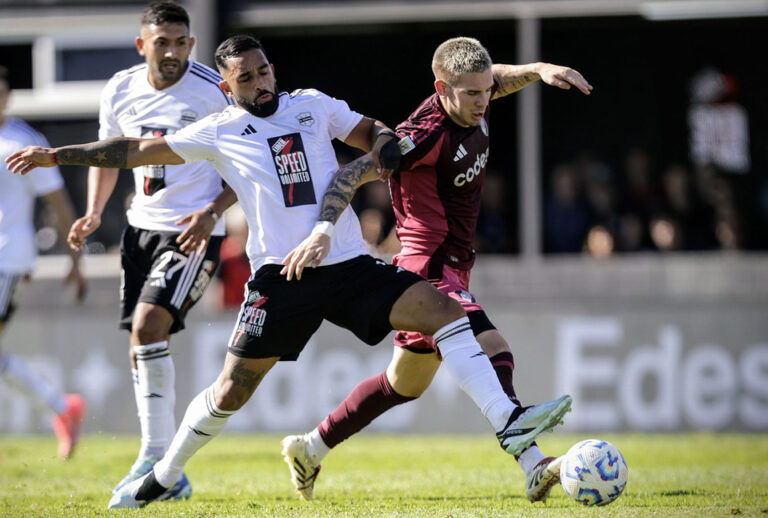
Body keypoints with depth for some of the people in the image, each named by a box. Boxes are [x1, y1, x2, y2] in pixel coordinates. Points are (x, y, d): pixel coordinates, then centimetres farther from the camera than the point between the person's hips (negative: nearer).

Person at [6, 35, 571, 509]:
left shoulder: (313, 105, 12)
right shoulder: (219, 132, 5)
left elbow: (383, 137, 18)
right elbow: (138, 150, 8)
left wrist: (369, 164, -5)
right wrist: (56, 154, 7)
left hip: (349, 264, 2)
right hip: (281, 276, -2)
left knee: (446, 310, -15)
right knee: (232, 390, -5)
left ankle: (508, 424, -18)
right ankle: (160, 479, 14)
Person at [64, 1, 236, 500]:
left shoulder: (215, 90, -11)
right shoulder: (120, 91, 3)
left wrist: (212, 211, -19)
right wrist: (94, 213, 6)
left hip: (195, 231, -6)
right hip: (142, 225, 6)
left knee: (148, 326, -22)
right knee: (141, 347, 5)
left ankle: (156, 456, -14)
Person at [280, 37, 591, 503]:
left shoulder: (473, 104, 0)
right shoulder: (428, 134, -25)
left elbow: (503, 77, 24)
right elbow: (351, 175, -26)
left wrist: (541, 70, 5)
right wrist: (322, 233, -37)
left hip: (451, 268, 10)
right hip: (432, 268, -10)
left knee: (406, 383, 20)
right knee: (493, 355, -25)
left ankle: (310, 449, 33)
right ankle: (534, 468, -35)